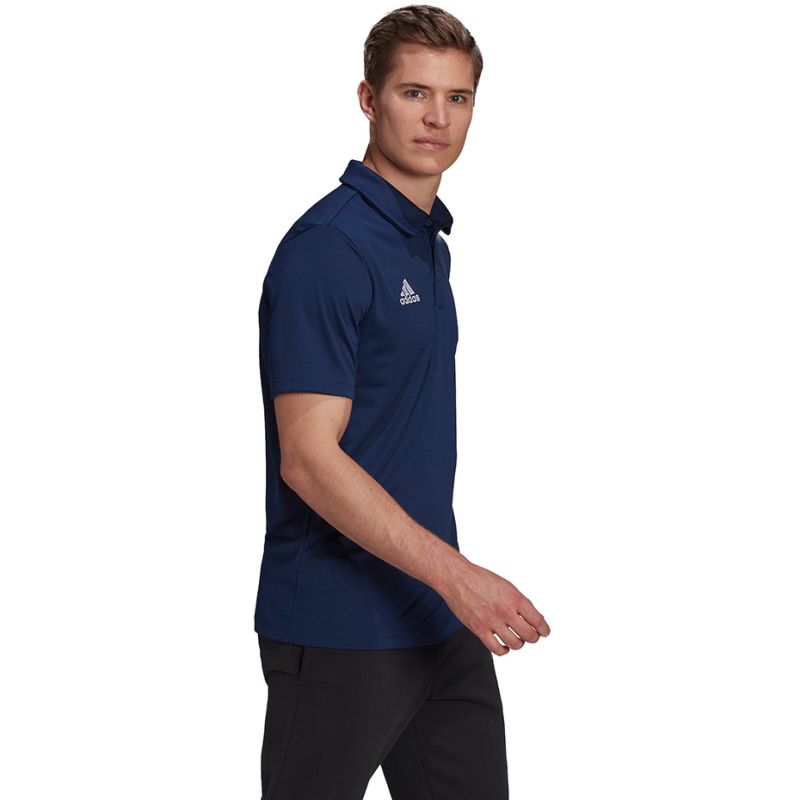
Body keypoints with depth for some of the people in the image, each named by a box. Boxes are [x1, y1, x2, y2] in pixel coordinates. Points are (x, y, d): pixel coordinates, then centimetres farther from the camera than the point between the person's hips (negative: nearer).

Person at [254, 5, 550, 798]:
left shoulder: (427, 240, 12)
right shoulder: (325, 249, -17)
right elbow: (308, 458, -23)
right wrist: (453, 572, -29)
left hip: (441, 624, 9)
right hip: (339, 634, -9)